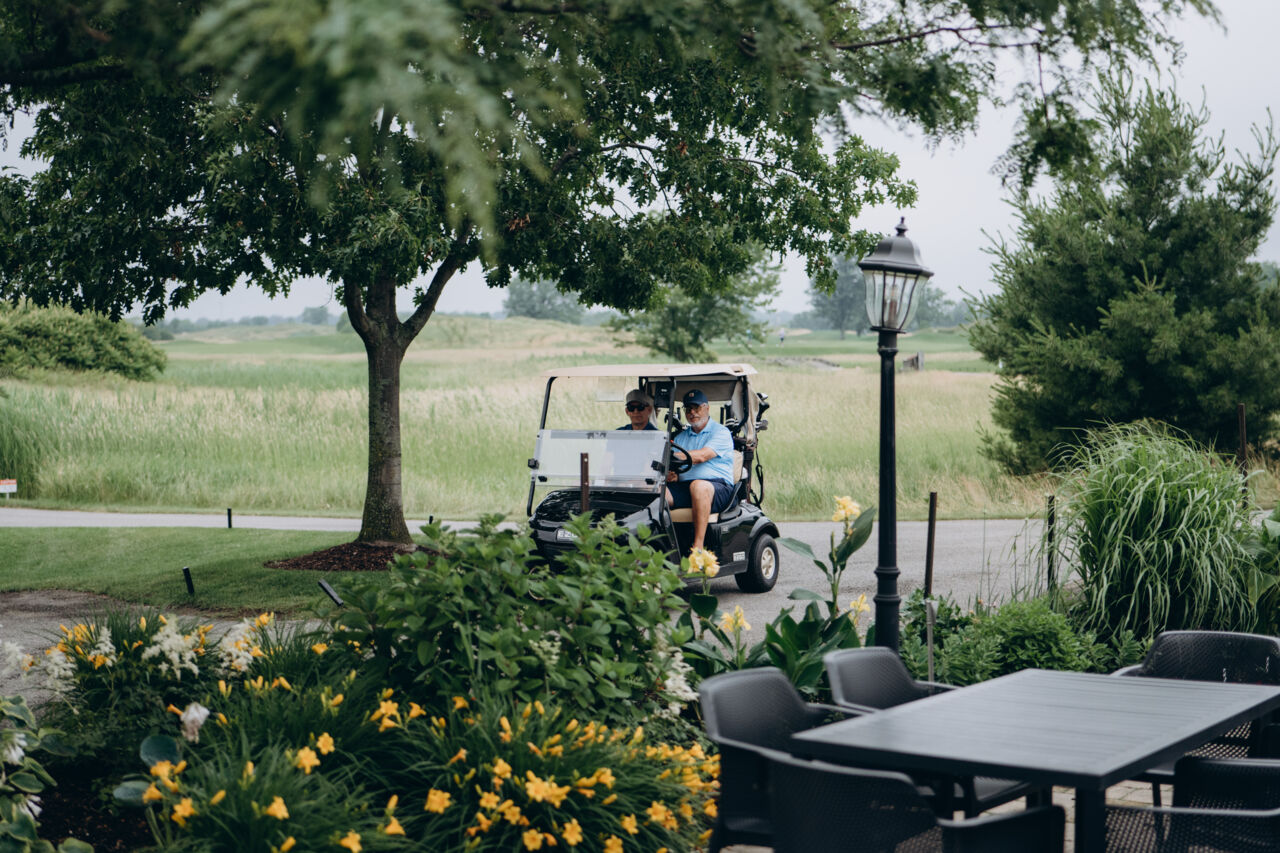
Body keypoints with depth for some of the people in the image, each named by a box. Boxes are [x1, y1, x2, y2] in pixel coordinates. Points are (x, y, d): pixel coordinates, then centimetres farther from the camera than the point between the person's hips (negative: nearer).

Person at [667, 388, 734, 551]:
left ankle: (698, 546, -43)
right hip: (684, 488, 5)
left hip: (718, 487, -5)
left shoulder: (721, 432, 5)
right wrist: (671, 474, -8)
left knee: (698, 486, -40)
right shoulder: (680, 437, 25)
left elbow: (702, 456, -12)